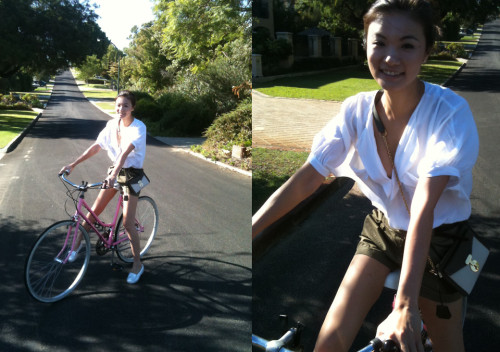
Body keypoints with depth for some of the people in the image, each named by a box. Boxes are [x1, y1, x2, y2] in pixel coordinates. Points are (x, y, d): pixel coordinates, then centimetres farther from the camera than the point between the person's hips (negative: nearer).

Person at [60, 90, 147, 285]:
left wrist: (114, 175, -45)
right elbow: (96, 147, 2)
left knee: (127, 223, -8)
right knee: (94, 211, 9)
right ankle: (78, 243, 34)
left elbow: (125, 152, -33)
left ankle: (138, 264, 7)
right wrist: (73, 164, -3)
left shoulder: (139, 128, -20)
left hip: (132, 174, -5)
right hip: (115, 170, 6)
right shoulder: (112, 124, -2)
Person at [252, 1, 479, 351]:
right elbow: (305, 180, -15)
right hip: (383, 229, 3)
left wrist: (404, 306, -40)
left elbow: (423, 209, -34)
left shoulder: (450, 112, -25)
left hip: (437, 239, -2)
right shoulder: (357, 110, -13)